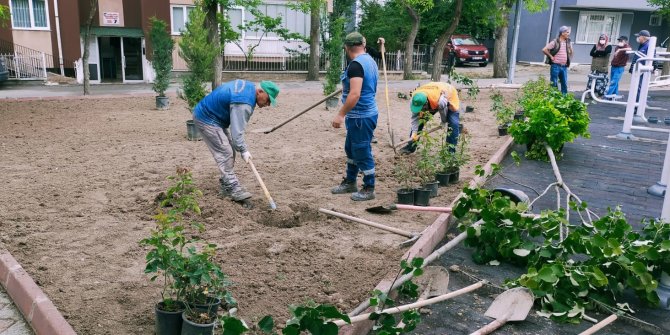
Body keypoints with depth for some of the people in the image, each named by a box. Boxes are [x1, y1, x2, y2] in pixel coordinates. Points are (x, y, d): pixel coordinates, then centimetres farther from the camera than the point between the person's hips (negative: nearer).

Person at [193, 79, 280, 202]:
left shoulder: (248, 86, 1)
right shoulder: (243, 104, -30)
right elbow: (236, 131, -29)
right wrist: (243, 150, -18)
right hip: (207, 120, -10)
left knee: (230, 152, 10)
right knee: (225, 154, -13)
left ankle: (226, 186, 16)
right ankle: (234, 189, -11)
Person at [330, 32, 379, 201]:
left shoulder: (356, 64, -20)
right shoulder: (369, 60, 11)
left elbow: (355, 94, -28)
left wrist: (340, 114, -25)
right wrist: (346, 88, 39)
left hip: (361, 116, -10)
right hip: (364, 113, 10)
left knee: (362, 152, 0)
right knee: (351, 149, 21)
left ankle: (369, 189, 12)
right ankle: (350, 182, 34)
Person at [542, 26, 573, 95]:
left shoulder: (568, 43, 11)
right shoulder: (555, 42, -7)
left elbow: (571, 52, 26)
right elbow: (544, 50, -12)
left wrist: (568, 60, 13)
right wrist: (551, 56, -10)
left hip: (564, 67, 6)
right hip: (555, 66, -6)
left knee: (564, 84, 8)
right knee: (554, 84, -1)